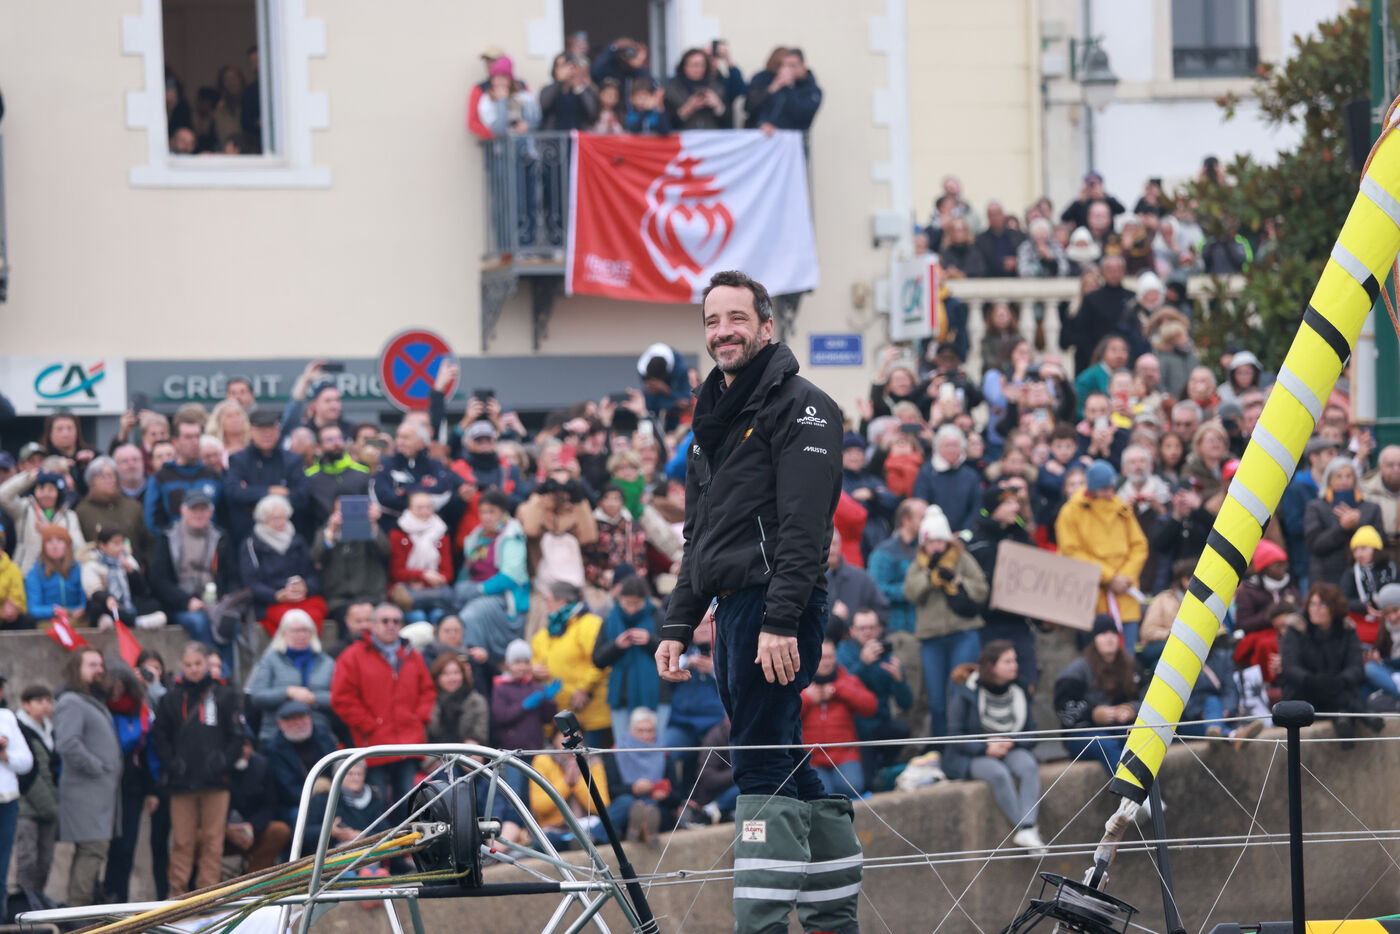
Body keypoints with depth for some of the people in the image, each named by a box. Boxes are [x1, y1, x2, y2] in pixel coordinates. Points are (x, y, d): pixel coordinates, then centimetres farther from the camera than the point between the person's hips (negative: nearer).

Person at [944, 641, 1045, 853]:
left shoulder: (1018, 691, 8)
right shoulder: (966, 693, -5)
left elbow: (1030, 731, 10)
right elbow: (955, 734, -6)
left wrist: (1009, 742, -12)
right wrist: (985, 748, -20)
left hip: (1011, 750, 4)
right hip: (971, 757, -3)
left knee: (1028, 765, -30)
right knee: (998, 773, -36)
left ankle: (1027, 829, -42)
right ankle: (1021, 826, -36)